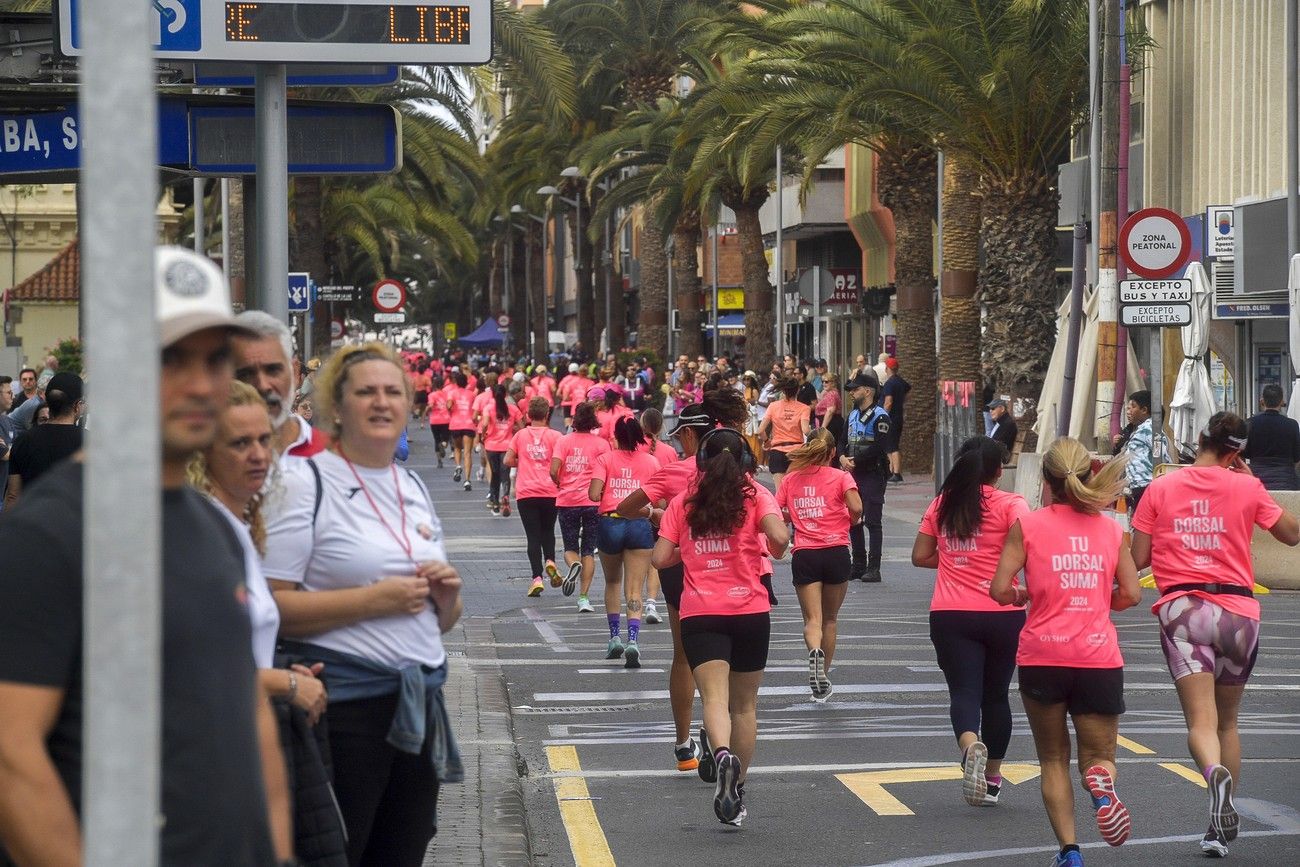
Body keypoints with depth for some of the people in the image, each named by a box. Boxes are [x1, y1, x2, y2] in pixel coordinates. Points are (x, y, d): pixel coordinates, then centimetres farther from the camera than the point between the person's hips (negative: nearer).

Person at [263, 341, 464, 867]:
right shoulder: (307, 483, -6)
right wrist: (374, 599, -19)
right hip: (344, 701, -7)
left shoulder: (414, 488, 16)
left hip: (420, 702, 7)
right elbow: (269, 606, -16)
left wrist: (446, 595, 1)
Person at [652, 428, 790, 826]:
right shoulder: (755, 495, 2)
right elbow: (779, 537, -16)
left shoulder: (683, 502, 7)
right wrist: (777, 547, 7)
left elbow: (660, 557, 3)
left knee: (715, 697, -13)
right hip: (750, 612, 0)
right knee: (744, 704, 14)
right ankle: (736, 791, 20)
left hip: (699, 614, 0)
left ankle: (724, 755, -43)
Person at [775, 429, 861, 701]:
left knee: (813, 619, -5)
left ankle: (815, 653, -36)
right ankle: (823, 676, 21)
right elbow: (856, 508, -13)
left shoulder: (790, 479, 9)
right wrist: (850, 522, 9)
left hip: (804, 554, 0)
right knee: (830, 619, 15)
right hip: (836, 552, 0)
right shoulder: (840, 477, 1)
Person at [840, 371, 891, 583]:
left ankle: (873, 569, -6)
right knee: (853, 521, 11)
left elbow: (878, 447, -18)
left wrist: (855, 461, -16)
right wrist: (843, 458, -5)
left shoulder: (880, 417, -9)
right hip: (854, 475, 8)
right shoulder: (851, 416, 16)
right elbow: (843, 441, 16)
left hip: (873, 475, -8)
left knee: (873, 522, -7)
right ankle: (858, 565, 20)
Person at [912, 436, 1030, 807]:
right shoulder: (1010, 505, -4)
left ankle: (971, 745, -35)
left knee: (964, 691, -2)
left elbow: (920, 556, 10)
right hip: (1002, 614, -1)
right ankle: (992, 779, 24)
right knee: (996, 694, 15)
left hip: (949, 615, 1)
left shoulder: (942, 504, 8)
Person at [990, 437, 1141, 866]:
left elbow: (1000, 590, -8)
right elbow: (1131, 594, 4)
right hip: (1099, 657, 1)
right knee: (1099, 756, 13)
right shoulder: (1110, 529, 6)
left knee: (1054, 761, 14)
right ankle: (1101, 781, -24)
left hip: (1042, 657, -1)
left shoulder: (1028, 525, -1)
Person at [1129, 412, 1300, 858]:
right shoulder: (1247, 487, 3)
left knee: (1201, 720, -10)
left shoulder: (1160, 488, 3)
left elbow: (1138, 559, 5)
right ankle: (1222, 827, 16)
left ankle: (1216, 774, -43)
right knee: (1227, 721, 16)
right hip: (1237, 610, 1)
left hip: (1181, 607, -1)